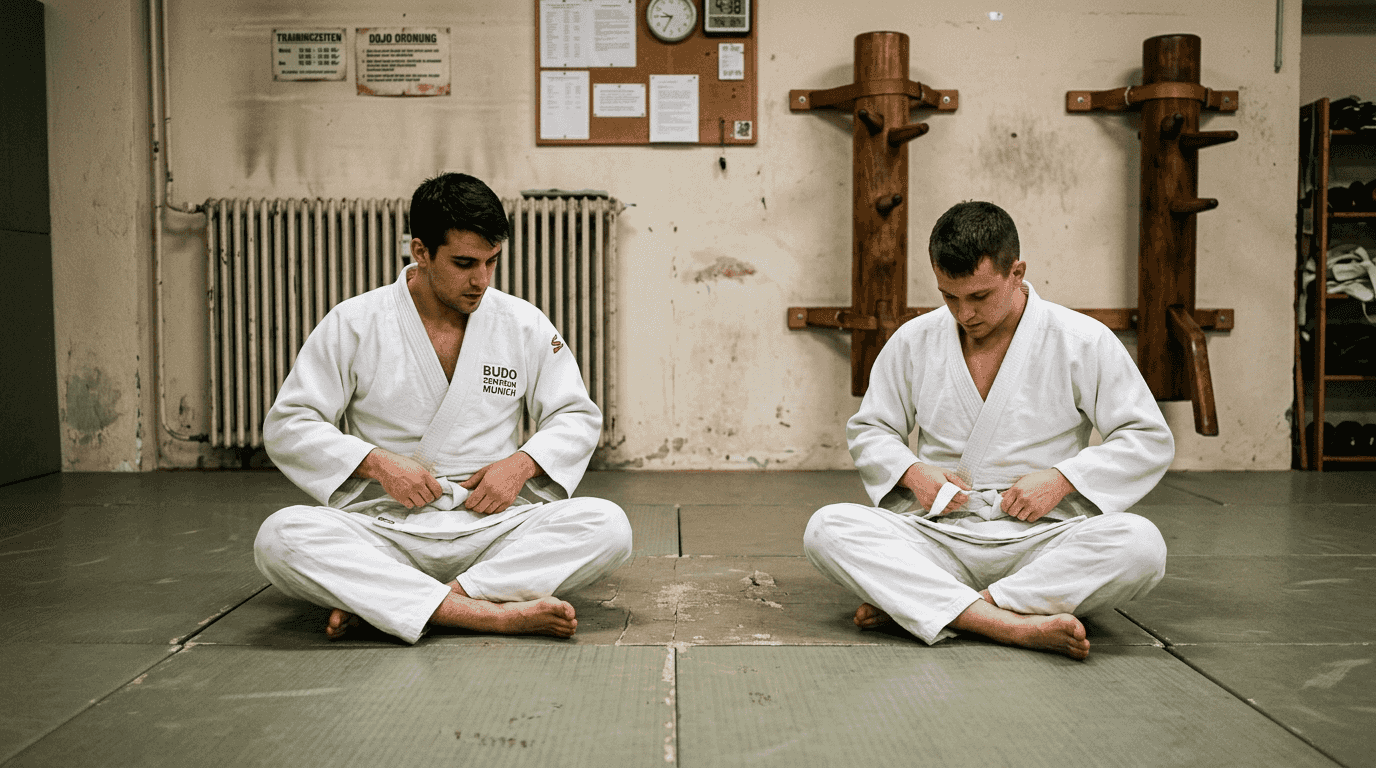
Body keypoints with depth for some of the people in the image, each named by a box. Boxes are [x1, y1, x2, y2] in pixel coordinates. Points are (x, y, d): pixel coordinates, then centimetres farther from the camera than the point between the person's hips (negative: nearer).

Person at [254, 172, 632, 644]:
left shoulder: (525, 326, 6)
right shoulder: (353, 325, 1)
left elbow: (578, 417, 14)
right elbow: (287, 426, 2)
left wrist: (523, 462, -6)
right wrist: (376, 462, -13)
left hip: (493, 526, 2)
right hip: (382, 530, -1)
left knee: (607, 526, -26)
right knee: (280, 537, -31)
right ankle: (487, 612, -39)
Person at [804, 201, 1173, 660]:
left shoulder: (1084, 342, 0)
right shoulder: (914, 341, 7)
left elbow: (1150, 439, 3)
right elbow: (868, 430, 17)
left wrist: (1063, 478, -11)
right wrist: (911, 471, -5)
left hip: (1044, 540, -1)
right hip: (937, 534, 1)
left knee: (1141, 544, -33)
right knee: (826, 528, -25)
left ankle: (904, 603, -30)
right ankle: (1010, 624, -38)